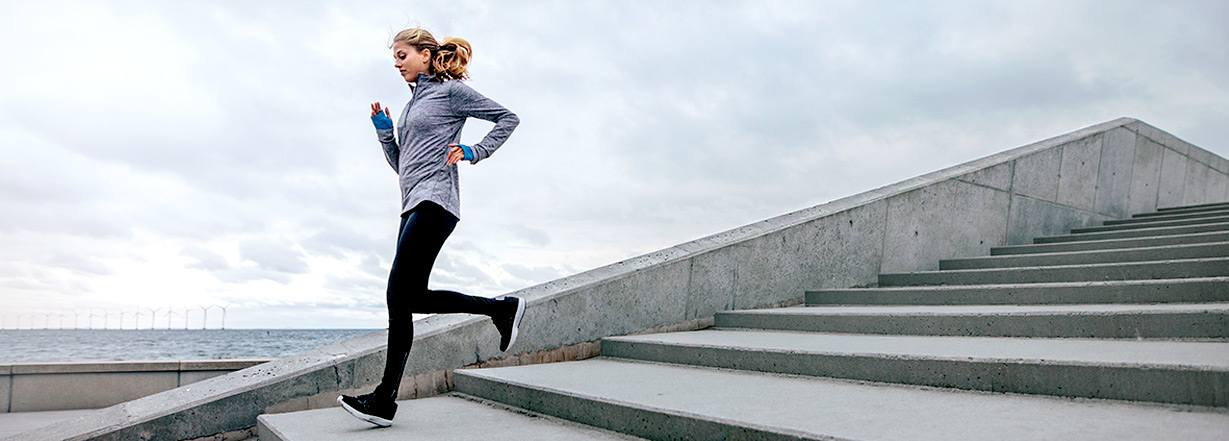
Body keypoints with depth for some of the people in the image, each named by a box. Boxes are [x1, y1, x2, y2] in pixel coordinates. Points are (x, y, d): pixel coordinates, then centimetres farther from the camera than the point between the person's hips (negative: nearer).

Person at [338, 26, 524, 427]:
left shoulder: (451, 90, 2)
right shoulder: (412, 105, 25)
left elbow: (508, 118, 1)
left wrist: (475, 152, -9)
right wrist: (385, 132, 12)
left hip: (434, 200, -10)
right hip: (414, 205, 10)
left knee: (399, 296, -14)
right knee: (413, 298, 3)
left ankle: (385, 399, -11)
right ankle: (500, 308, 12)